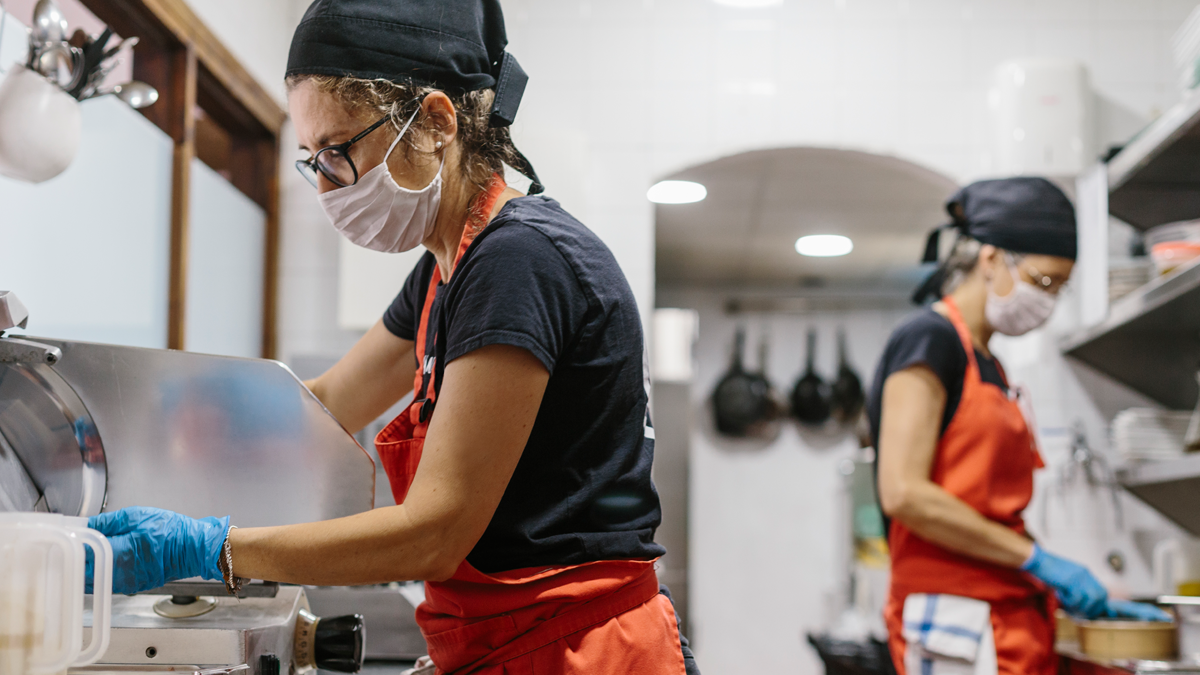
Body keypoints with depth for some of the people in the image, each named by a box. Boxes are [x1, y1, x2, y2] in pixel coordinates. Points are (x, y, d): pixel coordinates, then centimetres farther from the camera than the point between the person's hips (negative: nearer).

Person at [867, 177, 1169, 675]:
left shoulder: (988, 366, 21)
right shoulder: (929, 340, -7)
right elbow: (904, 493, -18)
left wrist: (1076, 592, 11)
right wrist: (1036, 558, -14)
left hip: (1011, 622, 9)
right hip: (959, 624, -9)